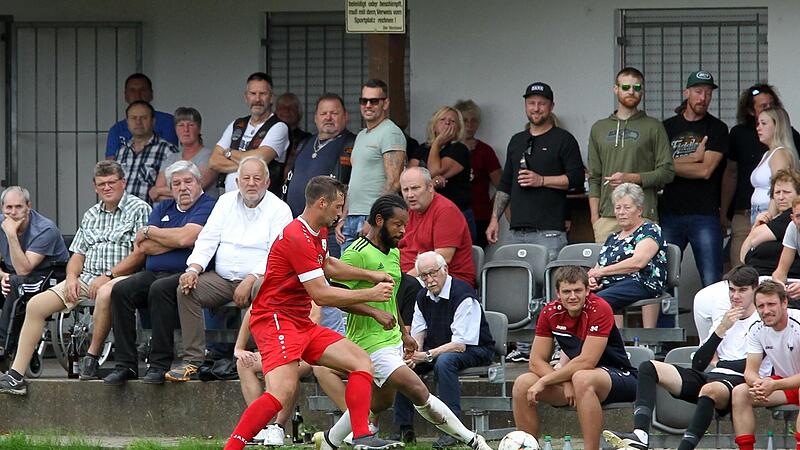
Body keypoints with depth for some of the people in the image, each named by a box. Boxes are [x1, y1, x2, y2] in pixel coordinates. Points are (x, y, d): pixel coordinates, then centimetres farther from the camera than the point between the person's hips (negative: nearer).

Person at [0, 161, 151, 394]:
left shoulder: (139, 209, 1)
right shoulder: (91, 215, 23)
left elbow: (140, 253, -9)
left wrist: (108, 276, -16)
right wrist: (72, 277, -1)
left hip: (120, 278, -6)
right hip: (86, 279, 7)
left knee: (105, 294, -43)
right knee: (36, 305, -10)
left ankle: (91, 357, -27)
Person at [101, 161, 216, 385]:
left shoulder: (207, 206, 1)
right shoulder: (163, 208, 22)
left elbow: (186, 238, -15)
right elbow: (144, 247, 10)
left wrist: (149, 232, 2)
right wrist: (177, 239, -3)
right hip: (153, 273, 6)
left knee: (160, 289, -35)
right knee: (120, 291, -19)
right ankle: (125, 365, -20)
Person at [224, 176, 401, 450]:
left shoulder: (319, 233, 14)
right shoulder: (297, 238, -19)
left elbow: (327, 265, 37)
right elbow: (321, 295, -20)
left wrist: (370, 276, 30)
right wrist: (370, 295, -11)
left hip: (302, 324, 11)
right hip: (275, 320, -11)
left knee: (362, 361, 3)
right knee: (283, 392, -28)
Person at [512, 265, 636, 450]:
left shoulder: (599, 309, -19)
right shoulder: (550, 312, -2)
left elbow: (586, 362, -24)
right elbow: (537, 362, -2)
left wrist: (544, 381, -20)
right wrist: (565, 384, -20)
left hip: (619, 377, -6)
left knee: (581, 379, -38)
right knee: (522, 384, -12)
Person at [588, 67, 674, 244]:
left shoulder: (653, 128, 8)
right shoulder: (599, 128, 18)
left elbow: (667, 172, 2)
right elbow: (594, 178, 16)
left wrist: (632, 178, -11)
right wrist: (595, 216, 6)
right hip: (607, 217, 3)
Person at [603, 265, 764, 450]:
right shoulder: (721, 319, 24)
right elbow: (698, 364, 14)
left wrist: (720, 362, 8)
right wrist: (721, 330, 2)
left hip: (739, 381, -8)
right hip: (711, 377, 8)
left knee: (709, 390, -43)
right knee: (648, 368, -7)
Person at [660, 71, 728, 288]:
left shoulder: (717, 129, 5)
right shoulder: (668, 127, 13)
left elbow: (705, 170, -6)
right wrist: (693, 158, -9)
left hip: (705, 215, -3)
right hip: (670, 214, 3)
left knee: (712, 283, -7)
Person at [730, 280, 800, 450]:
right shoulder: (758, 329, -5)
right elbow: (750, 371, -4)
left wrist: (774, 386, -36)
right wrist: (757, 384, -29)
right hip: (783, 382, 6)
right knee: (739, 393, -15)